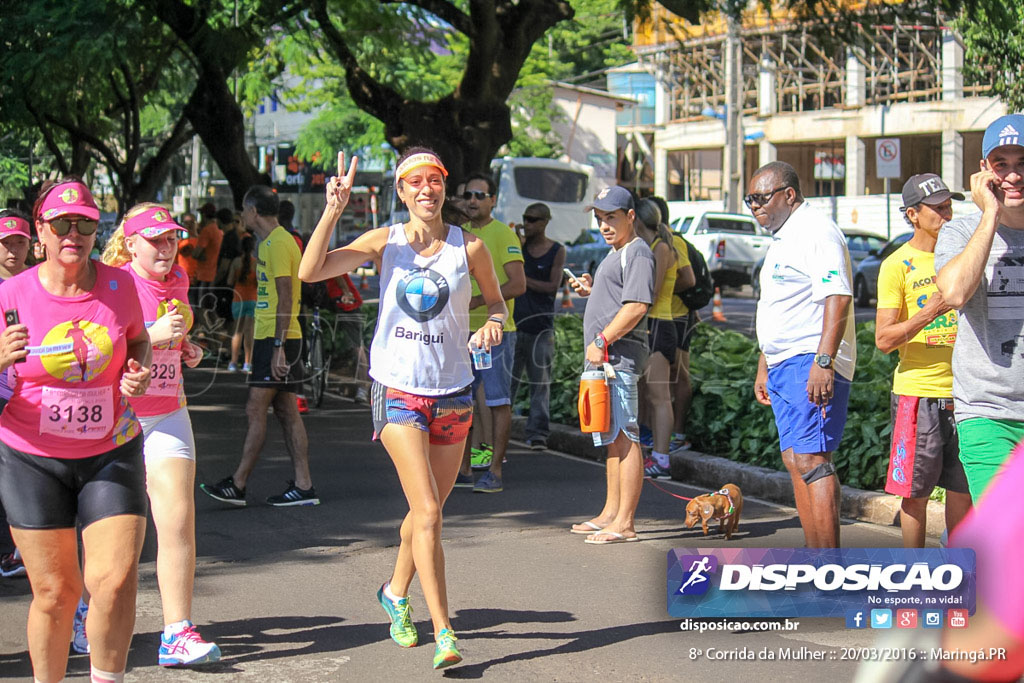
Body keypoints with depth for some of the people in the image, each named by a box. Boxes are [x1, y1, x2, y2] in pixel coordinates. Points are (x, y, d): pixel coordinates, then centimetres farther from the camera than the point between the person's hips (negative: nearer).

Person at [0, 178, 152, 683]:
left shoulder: (118, 285, -3)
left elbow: (138, 339, 16)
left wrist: (140, 373, -5)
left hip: (112, 454, 1)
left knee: (115, 581, -11)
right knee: (54, 591, 2)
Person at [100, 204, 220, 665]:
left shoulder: (177, 282, 9)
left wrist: (186, 349, 9)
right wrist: (153, 336, -25)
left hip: (166, 415, 4)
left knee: (179, 520, -8)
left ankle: (177, 634, -8)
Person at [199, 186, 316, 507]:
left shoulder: (278, 244, -13)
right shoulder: (270, 243, 19)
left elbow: (285, 299, -19)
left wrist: (278, 347, -22)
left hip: (278, 340, -10)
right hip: (270, 339, 10)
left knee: (256, 410, -8)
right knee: (286, 412, 7)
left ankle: (237, 485, -7)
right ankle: (303, 486, 7)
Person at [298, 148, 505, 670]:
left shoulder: (468, 247, 0)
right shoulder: (385, 242, -3)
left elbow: (495, 299, 15)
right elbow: (311, 271, -11)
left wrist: (493, 323, -7)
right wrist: (334, 210, -20)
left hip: (452, 392, 3)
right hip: (398, 391, -3)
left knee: (428, 510, 16)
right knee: (428, 514, -13)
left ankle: (396, 592, 43)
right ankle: (443, 633, -10)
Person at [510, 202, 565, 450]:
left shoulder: (557, 251, 2)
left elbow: (553, 286, -5)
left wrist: (524, 280, -9)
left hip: (541, 325, -2)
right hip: (514, 321, 2)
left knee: (540, 381, 0)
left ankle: (537, 433, 2)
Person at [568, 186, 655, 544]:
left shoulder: (637, 253, -9)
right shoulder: (614, 254, 23)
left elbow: (636, 306, -20)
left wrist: (602, 341, -20)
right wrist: (590, 290, 15)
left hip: (620, 354, -11)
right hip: (604, 356, 11)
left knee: (624, 436, -10)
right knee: (612, 438, 14)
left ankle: (625, 522, -10)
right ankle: (611, 512, 21)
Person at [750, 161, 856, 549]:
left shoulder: (817, 231, -11)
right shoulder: (782, 239, 21)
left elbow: (838, 298, -22)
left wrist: (823, 361, -30)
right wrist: (763, 368, 28)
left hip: (811, 365, -11)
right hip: (784, 366, 11)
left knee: (811, 459, -15)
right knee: (795, 461, 9)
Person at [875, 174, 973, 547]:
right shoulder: (898, 264, -3)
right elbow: (884, 339, -9)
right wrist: (929, 312, -22)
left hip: (963, 390, 4)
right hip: (918, 393, -4)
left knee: (962, 489, 6)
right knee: (916, 492, 2)